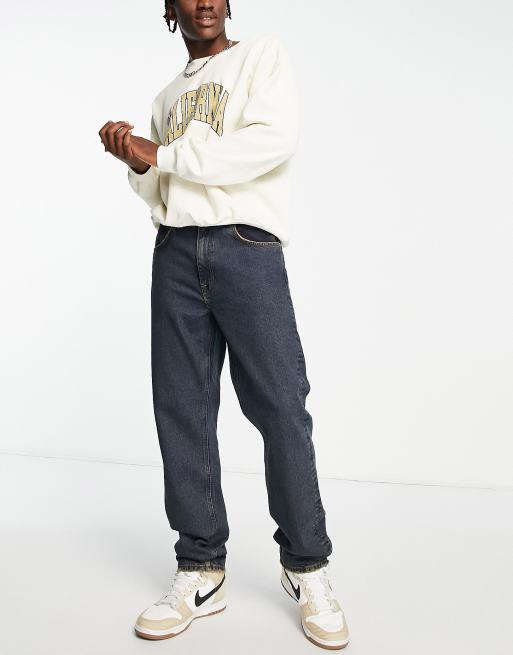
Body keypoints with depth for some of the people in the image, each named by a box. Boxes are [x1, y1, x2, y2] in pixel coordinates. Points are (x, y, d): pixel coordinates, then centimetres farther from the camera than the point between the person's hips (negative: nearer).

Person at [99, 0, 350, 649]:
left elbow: (276, 139, -10)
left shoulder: (264, 55, 9)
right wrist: (137, 164, 0)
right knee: (181, 410, 0)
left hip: (247, 246, -5)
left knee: (281, 407, -8)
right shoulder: (166, 99, 24)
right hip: (176, 252, 5)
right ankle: (201, 570, 9)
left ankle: (306, 568, 7)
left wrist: (164, 155, -6)